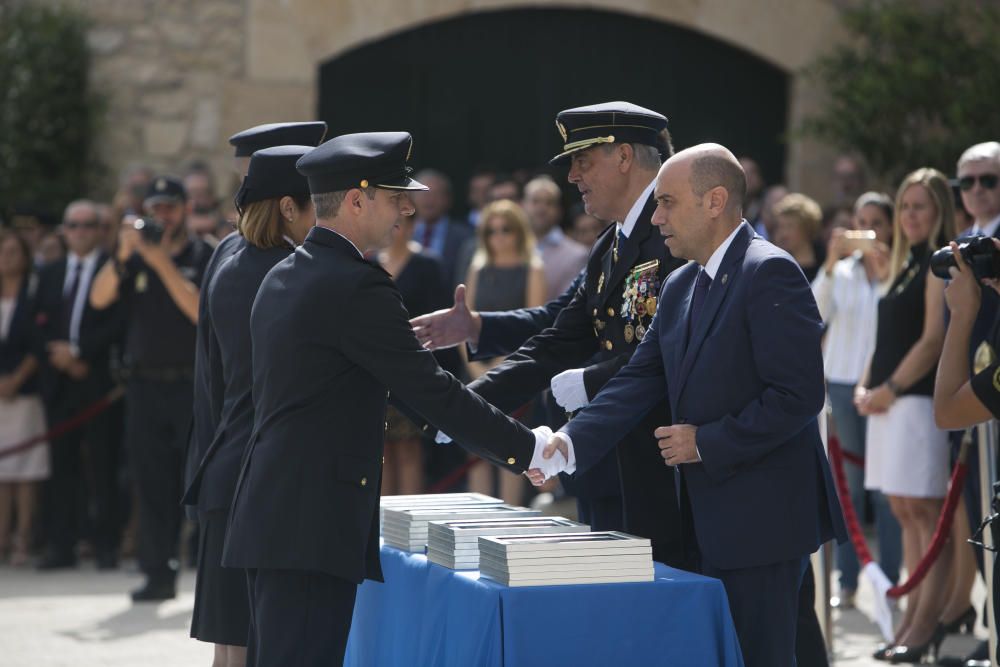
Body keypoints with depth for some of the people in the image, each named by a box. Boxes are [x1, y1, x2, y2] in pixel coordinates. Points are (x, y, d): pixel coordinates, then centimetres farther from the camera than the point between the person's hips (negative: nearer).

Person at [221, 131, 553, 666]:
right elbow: (432, 391, -13)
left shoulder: (282, 277, 15)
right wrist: (528, 449, -6)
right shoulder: (356, 287, -14)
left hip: (271, 517, 10)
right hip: (312, 527, -10)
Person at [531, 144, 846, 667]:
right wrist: (573, 441, -5)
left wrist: (705, 442, -16)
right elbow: (640, 380, 9)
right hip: (708, 518, 9)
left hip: (761, 518, -9)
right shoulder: (680, 287, 15)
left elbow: (797, 395, -20)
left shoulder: (769, 273, -14)